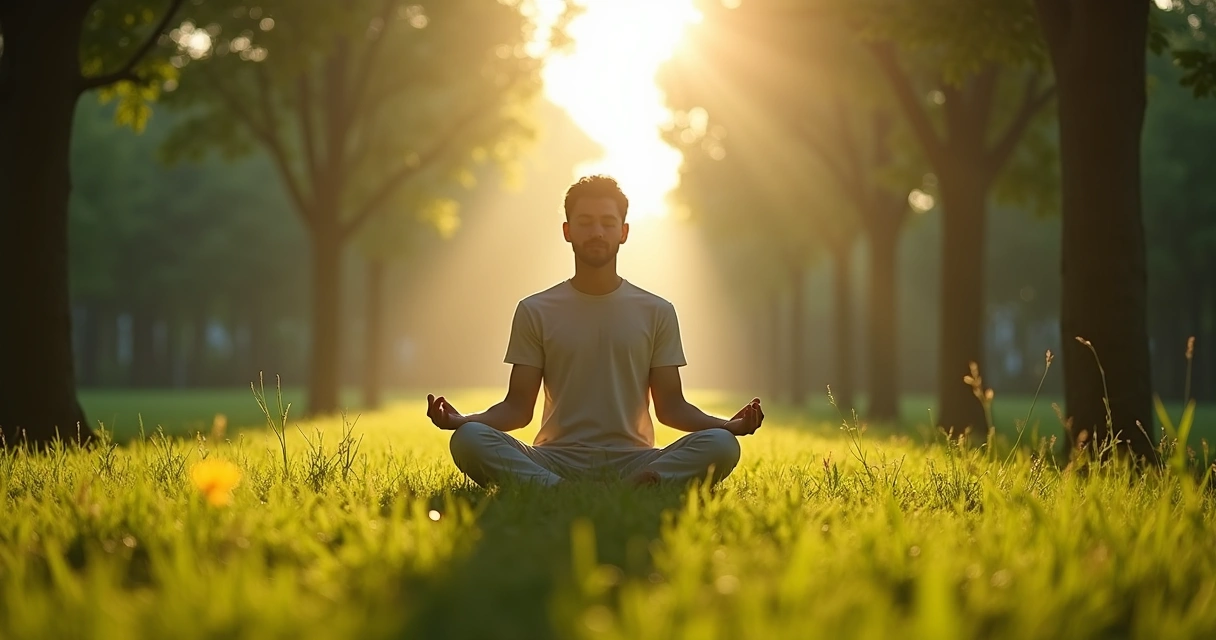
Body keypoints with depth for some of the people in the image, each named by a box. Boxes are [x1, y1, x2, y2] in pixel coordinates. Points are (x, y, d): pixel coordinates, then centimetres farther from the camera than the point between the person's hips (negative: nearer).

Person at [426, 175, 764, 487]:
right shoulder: (536, 311, 11)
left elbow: (670, 405, 11)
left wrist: (729, 424, -8)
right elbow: (518, 407, 8)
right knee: (468, 440, -32)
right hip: (557, 460, 0)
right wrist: (463, 420, -12)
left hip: (632, 461, 1)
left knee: (720, 445, -26)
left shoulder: (656, 312, 13)